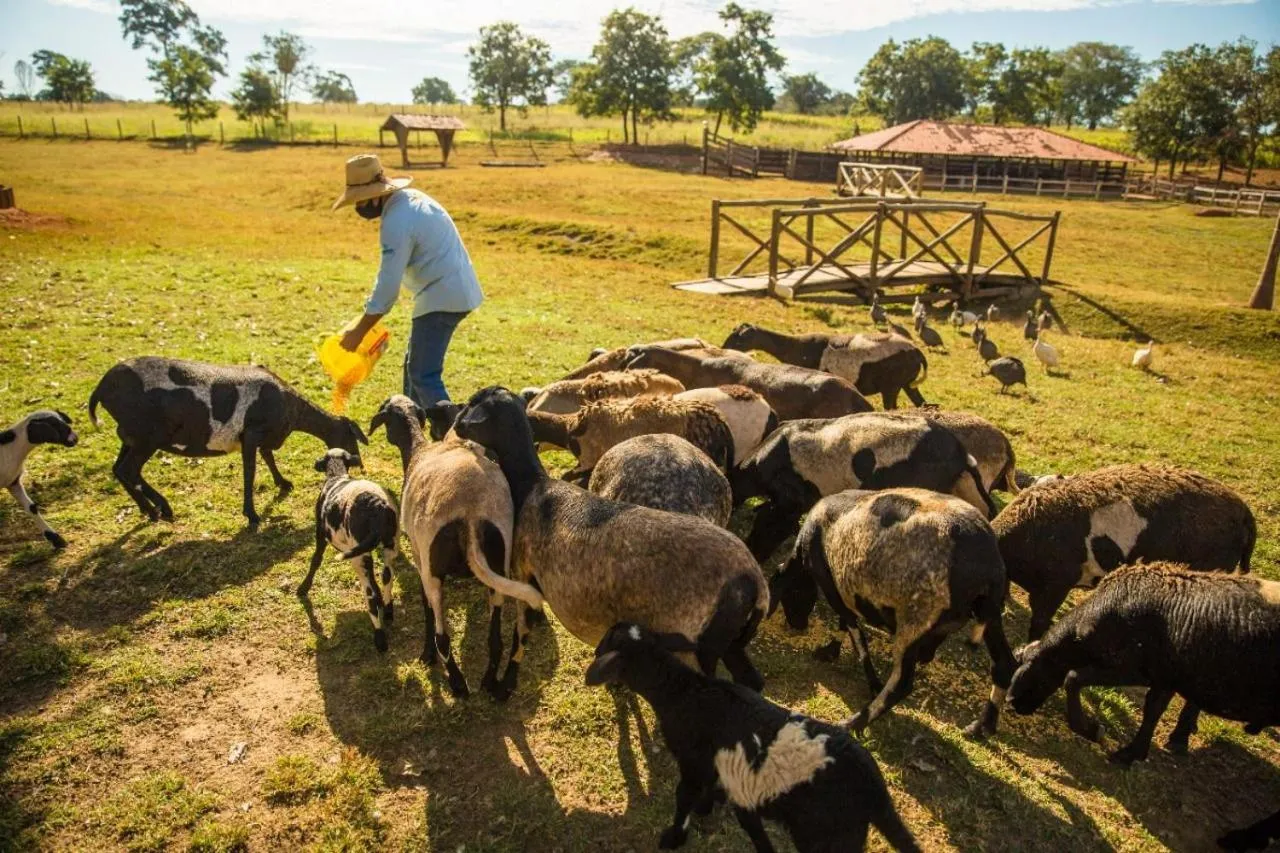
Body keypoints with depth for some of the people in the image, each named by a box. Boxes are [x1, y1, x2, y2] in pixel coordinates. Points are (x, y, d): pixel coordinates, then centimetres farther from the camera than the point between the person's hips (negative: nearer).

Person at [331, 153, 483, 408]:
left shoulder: (397, 222, -21)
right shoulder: (411, 198, 9)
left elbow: (388, 286, -20)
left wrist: (359, 332, -11)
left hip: (443, 297, -11)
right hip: (455, 289, 11)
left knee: (424, 375, -10)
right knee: (415, 365, 21)